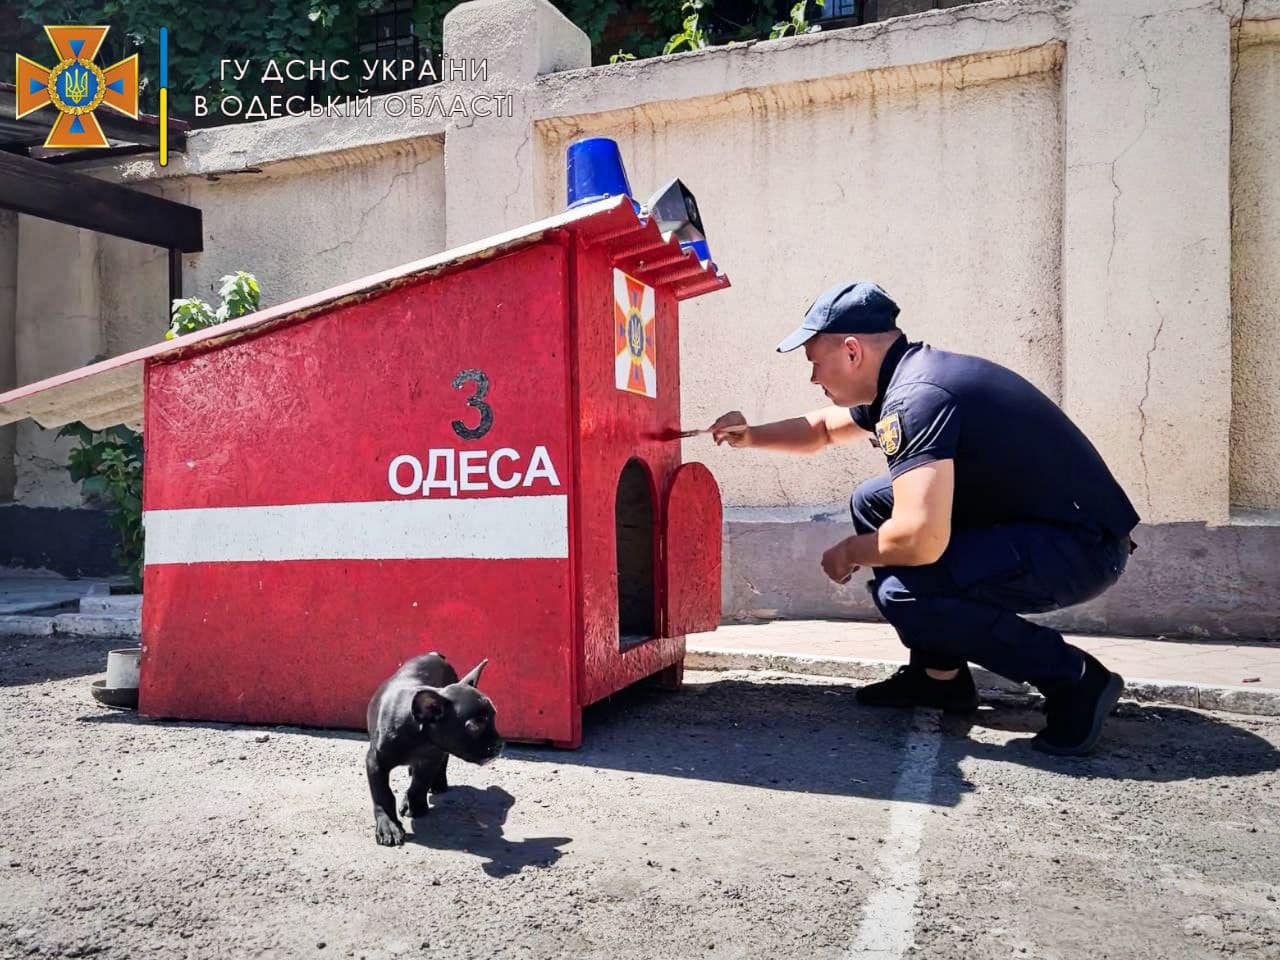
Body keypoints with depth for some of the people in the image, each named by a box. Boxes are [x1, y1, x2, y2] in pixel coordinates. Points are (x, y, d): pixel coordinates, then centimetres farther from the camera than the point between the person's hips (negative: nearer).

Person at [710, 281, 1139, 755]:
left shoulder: (917, 398, -25)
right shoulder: (903, 379, 8)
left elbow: (921, 539, -33)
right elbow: (823, 429, 26)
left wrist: (849, 552, -13)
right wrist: (752, 436, 9)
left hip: (1083, 547, -10)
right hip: (1026, 522, 10)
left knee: (903, 593, -26)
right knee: (872, 503, 11)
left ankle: (1074, 679, -7)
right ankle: (940, 675, 18)